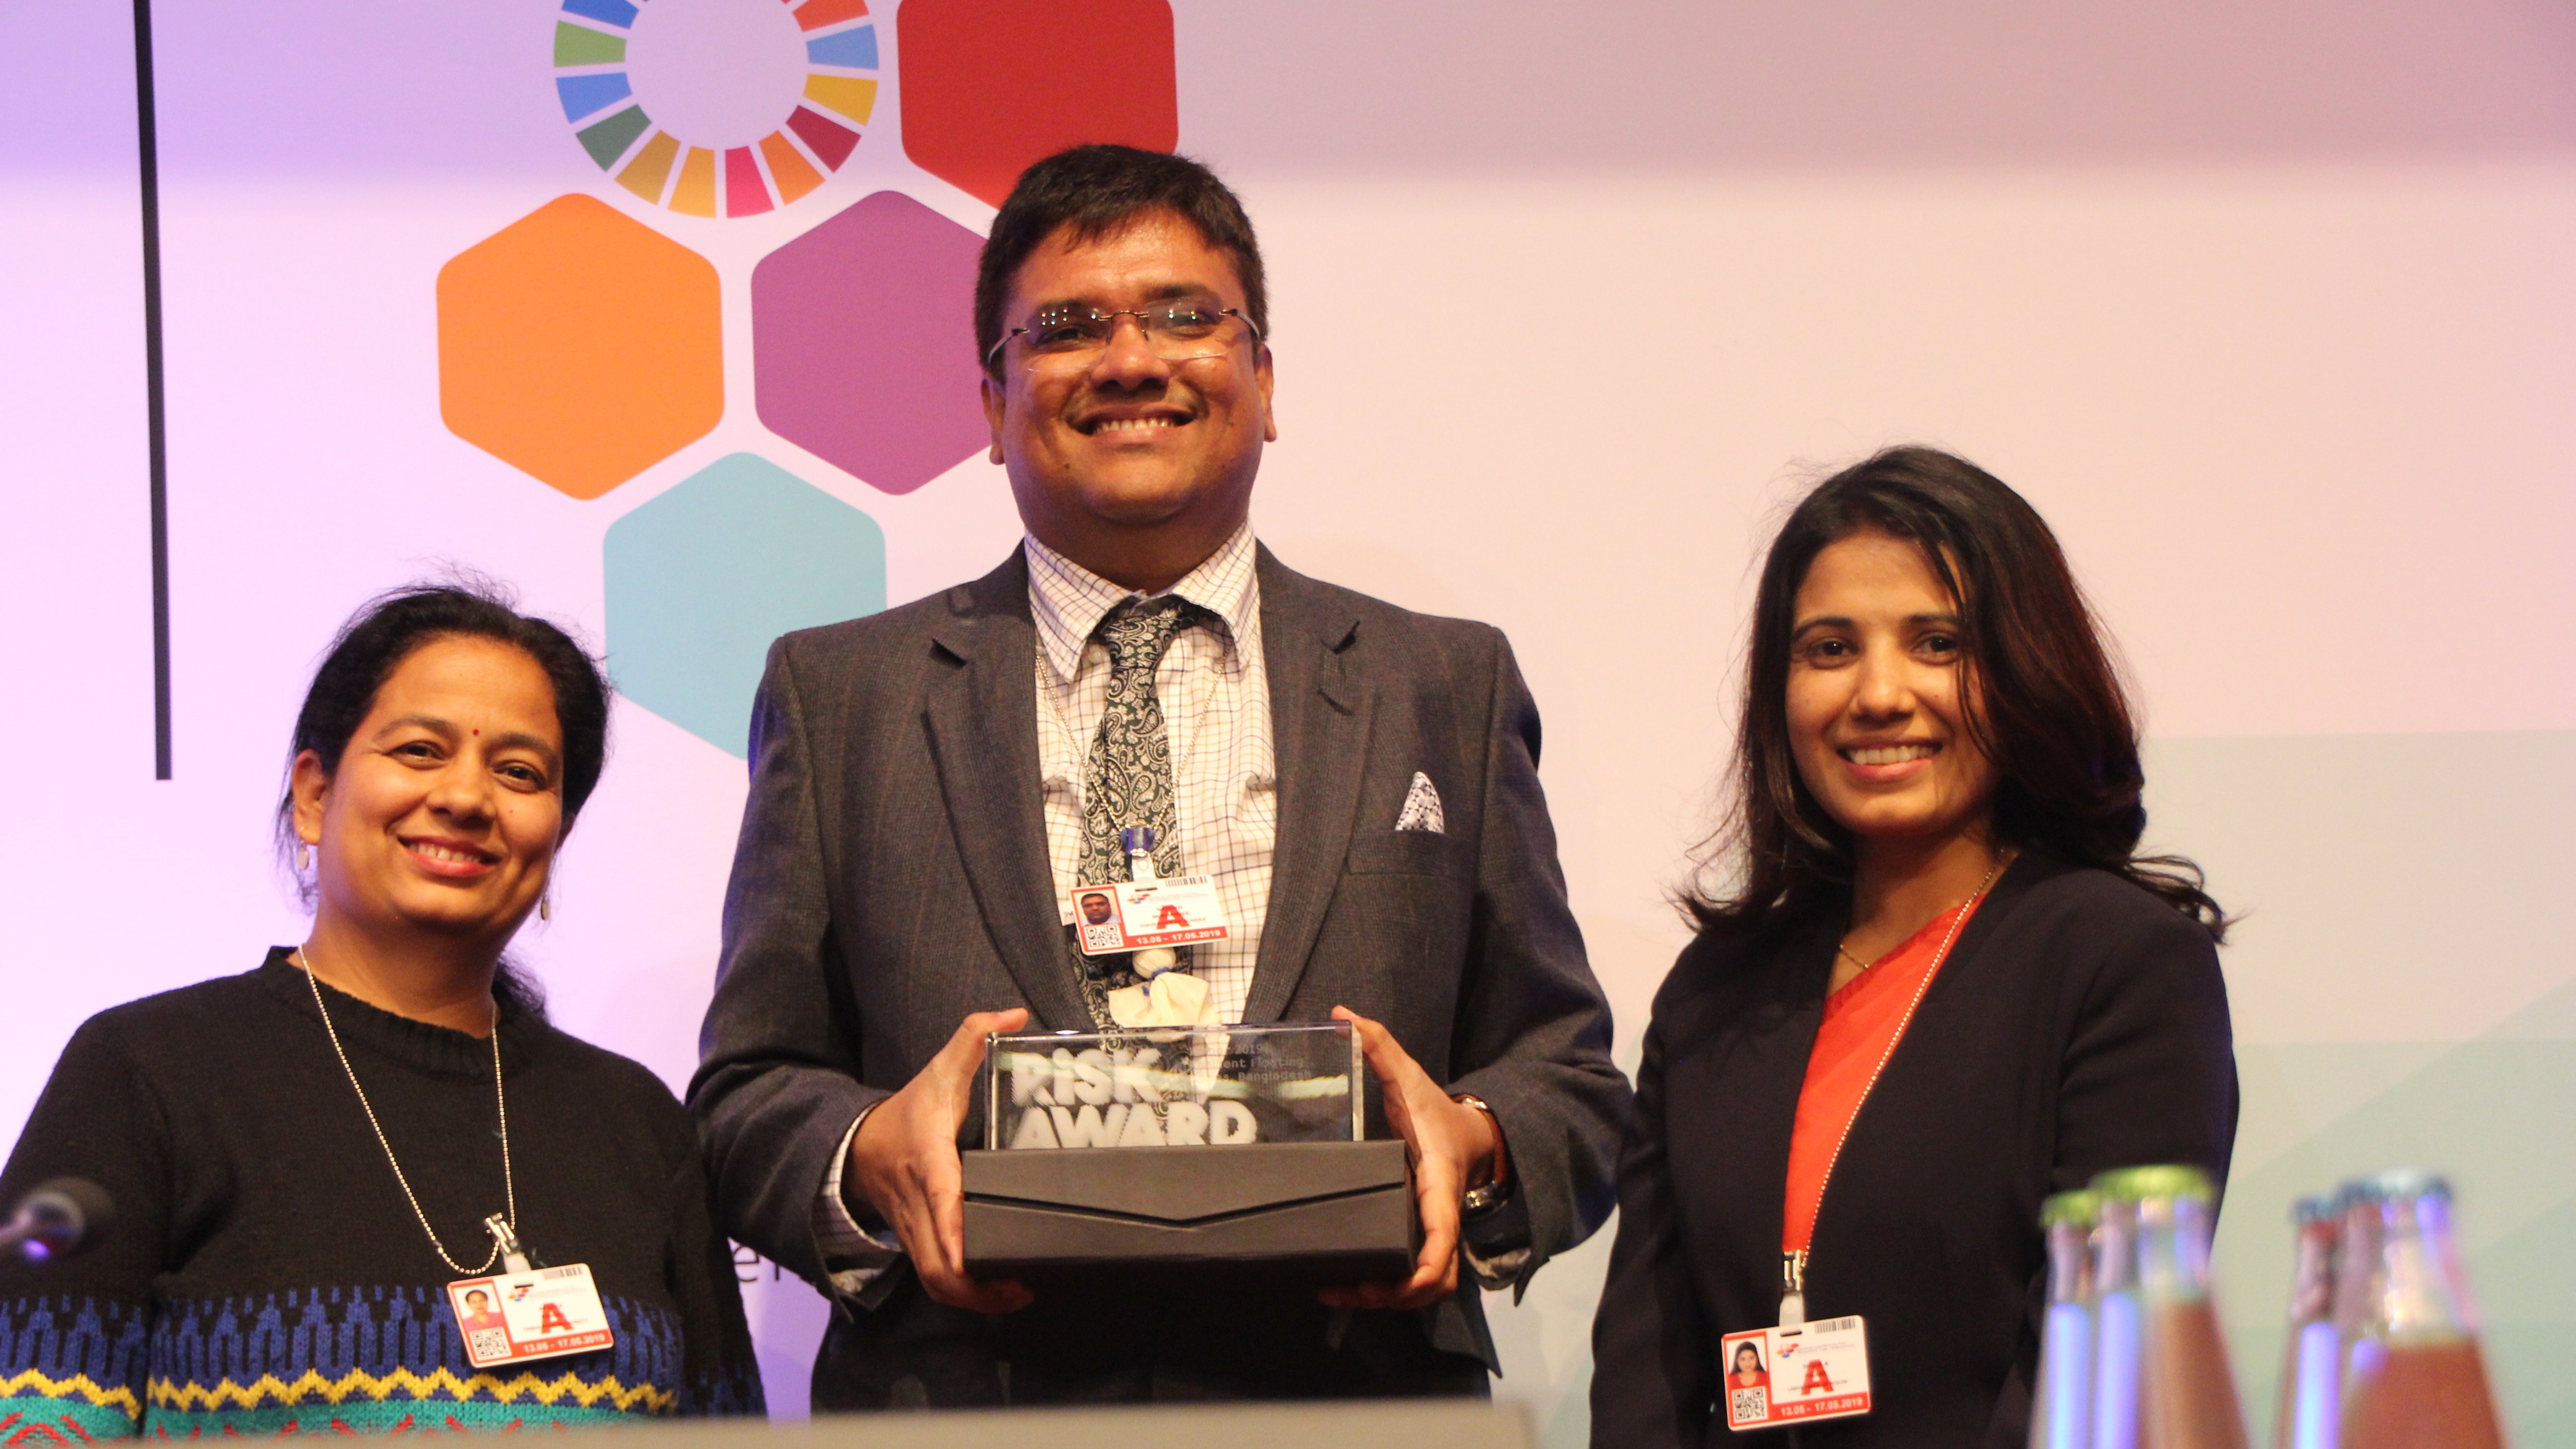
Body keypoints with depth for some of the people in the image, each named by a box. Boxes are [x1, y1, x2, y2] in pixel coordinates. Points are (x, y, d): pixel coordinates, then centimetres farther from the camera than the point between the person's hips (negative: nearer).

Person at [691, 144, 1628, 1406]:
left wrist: (1471, 1146, -4)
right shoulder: (838, 695, 16)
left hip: (1350, 1400, 2)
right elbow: (747, 1098, 13)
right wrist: (871, 1153, -7)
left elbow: (1570, 1082, 17)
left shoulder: (1448, 689, 19)